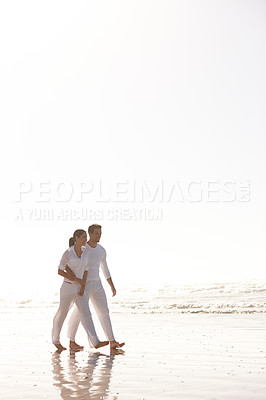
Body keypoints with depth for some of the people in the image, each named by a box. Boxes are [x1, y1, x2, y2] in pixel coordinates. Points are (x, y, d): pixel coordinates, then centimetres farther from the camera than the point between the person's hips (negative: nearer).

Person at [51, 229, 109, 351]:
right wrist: (77, 280, -13)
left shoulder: (85, 252, 4)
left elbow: (85, 270, 8)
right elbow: (60, 271, -11)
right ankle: (55, 339, 29)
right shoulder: (67, 253, -14)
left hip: (79, 288, 5)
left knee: (86, 314, -5)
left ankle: (95, 342, -13)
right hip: (67, 287, -5)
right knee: (62, 314, 9)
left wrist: (83, 287, -3)